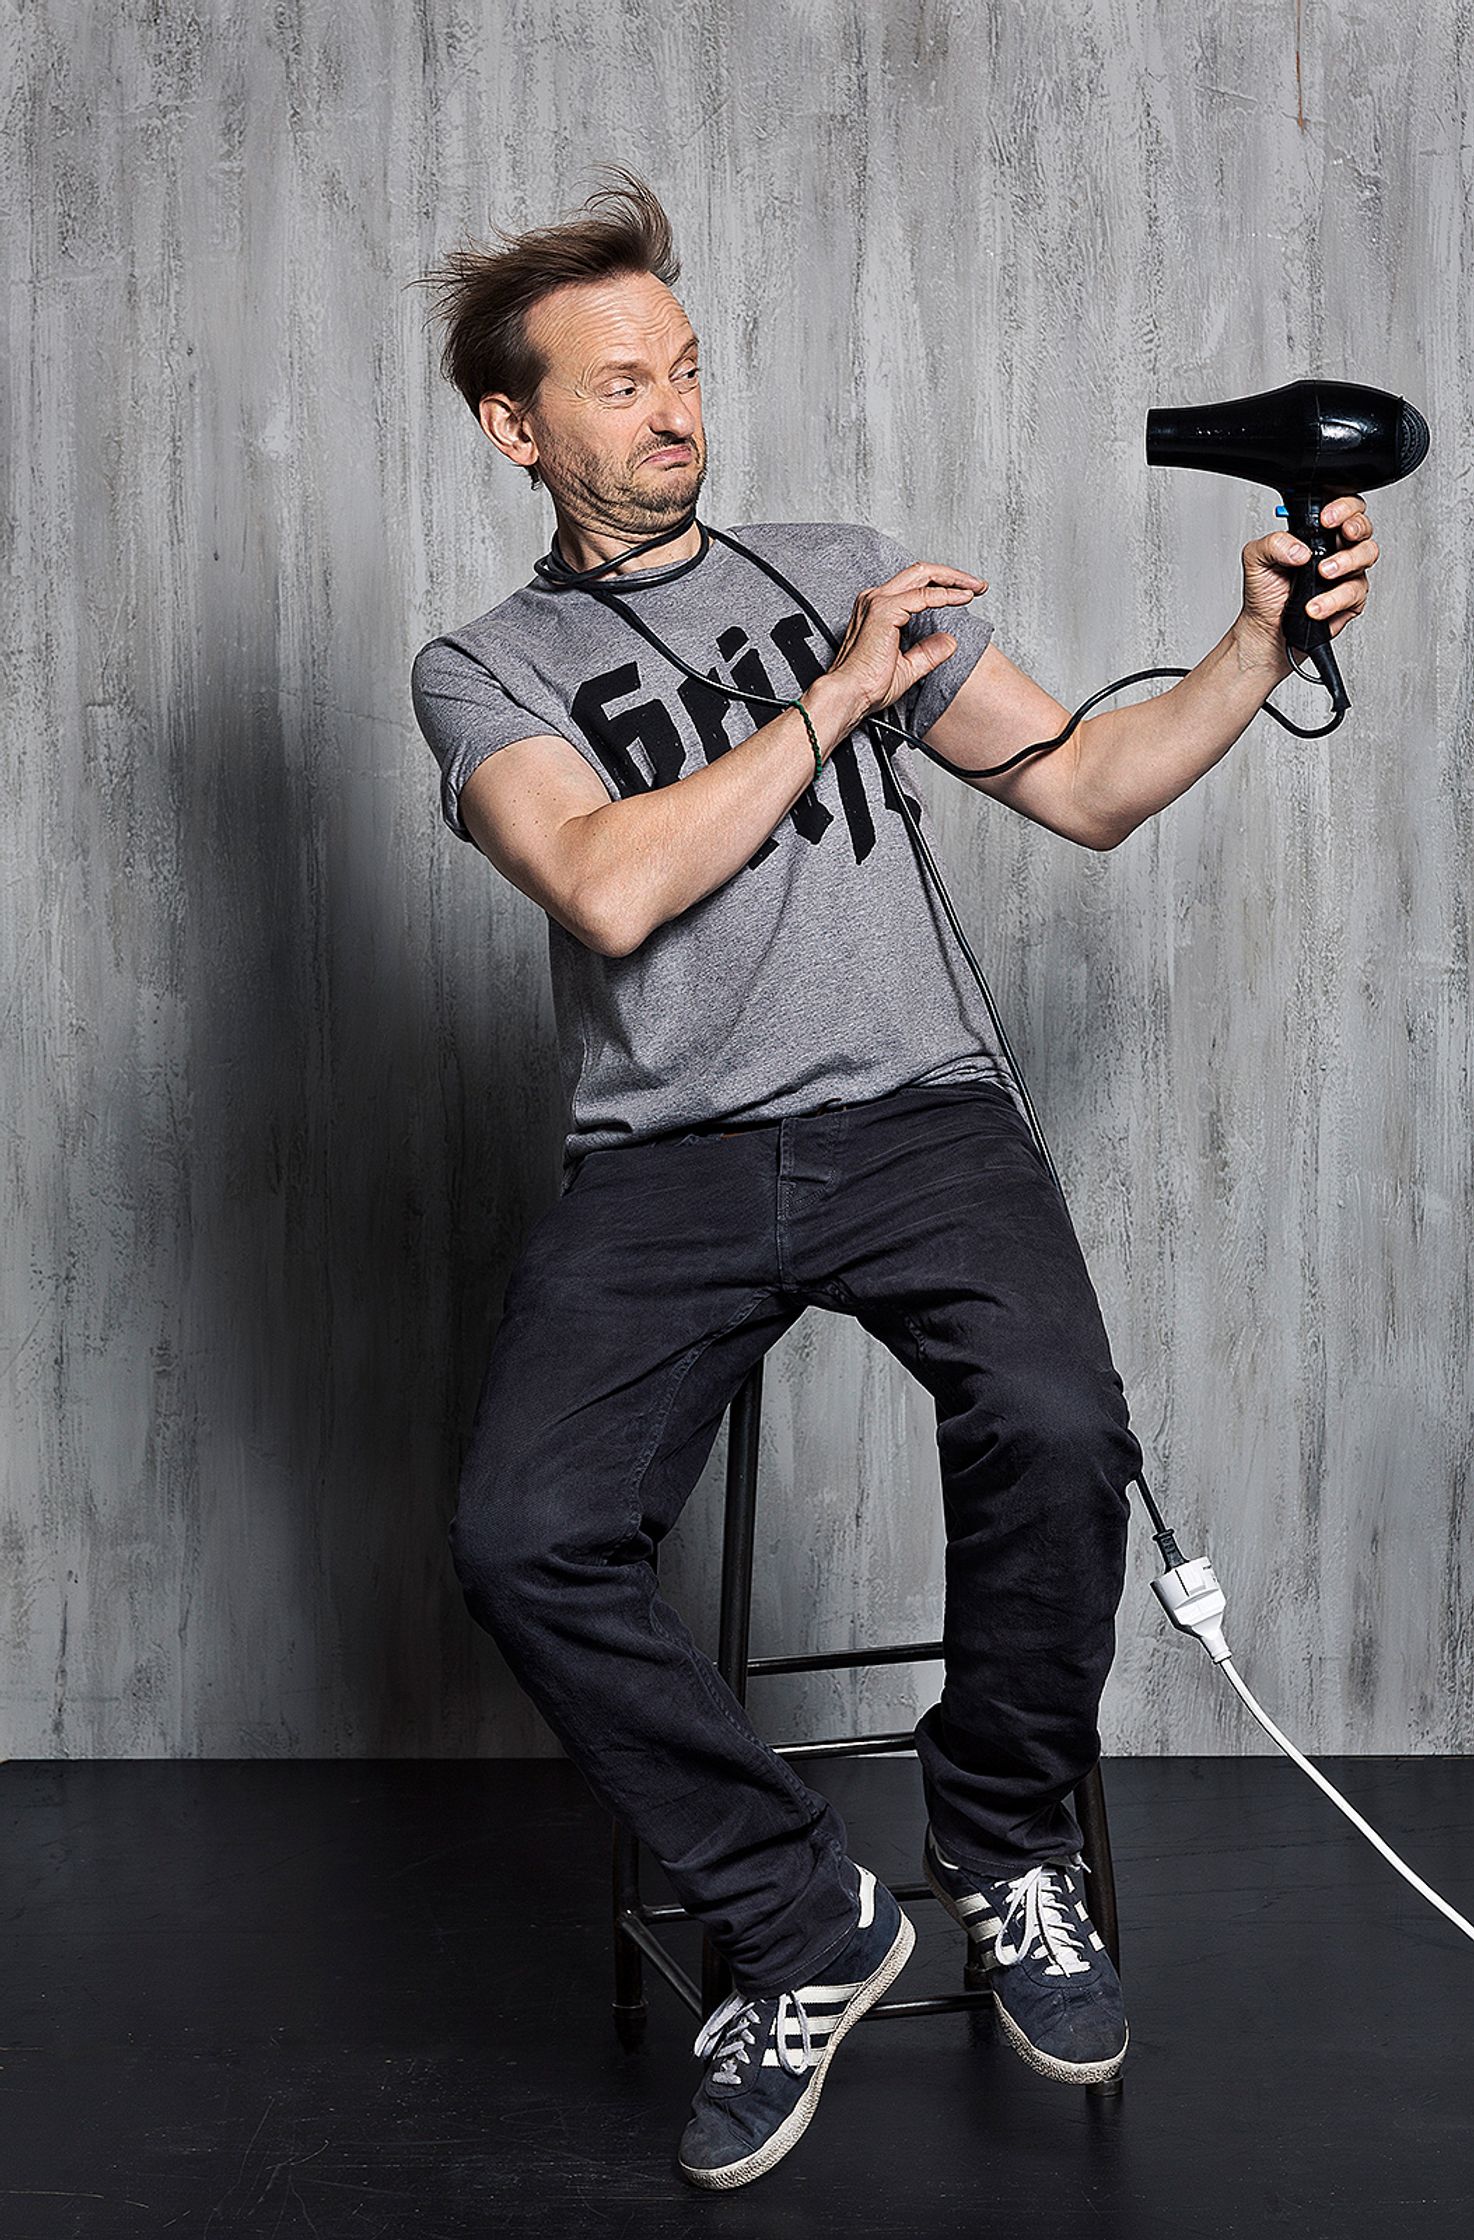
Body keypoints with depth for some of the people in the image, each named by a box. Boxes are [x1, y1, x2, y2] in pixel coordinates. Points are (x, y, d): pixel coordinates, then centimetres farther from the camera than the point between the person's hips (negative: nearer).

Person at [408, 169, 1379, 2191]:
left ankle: (1005, 1847, -2)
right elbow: (610, 890, -9)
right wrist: (838, 700, -4)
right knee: (526, 1535, -24)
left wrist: (1264, 646, 5)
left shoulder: (844, 572, 19)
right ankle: (801, 1923, -4)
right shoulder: (485, 669, 11)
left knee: (1055, 1428, -30)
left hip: (915, 1113, 1)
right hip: (665, 1155, 0)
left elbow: (1086, 788, 18)